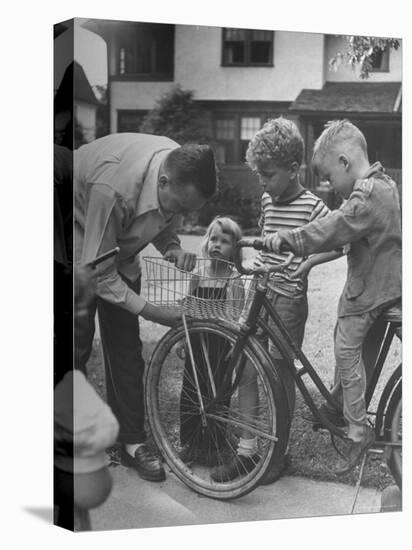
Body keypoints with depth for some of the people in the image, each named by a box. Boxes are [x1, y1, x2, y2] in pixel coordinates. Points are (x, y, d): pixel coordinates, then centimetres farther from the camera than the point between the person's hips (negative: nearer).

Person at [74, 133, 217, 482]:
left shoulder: (182, 169, -21)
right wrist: (151, 311, -30)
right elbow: (98, 271, -31)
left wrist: (174, 250, -23)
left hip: (119, 247, 6)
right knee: (79, 343, -6)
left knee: (126, 347, 3)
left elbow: (164, 225, -1)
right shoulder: (114, 188, -41)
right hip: (84, 246, -5)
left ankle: (132, 441, 13)